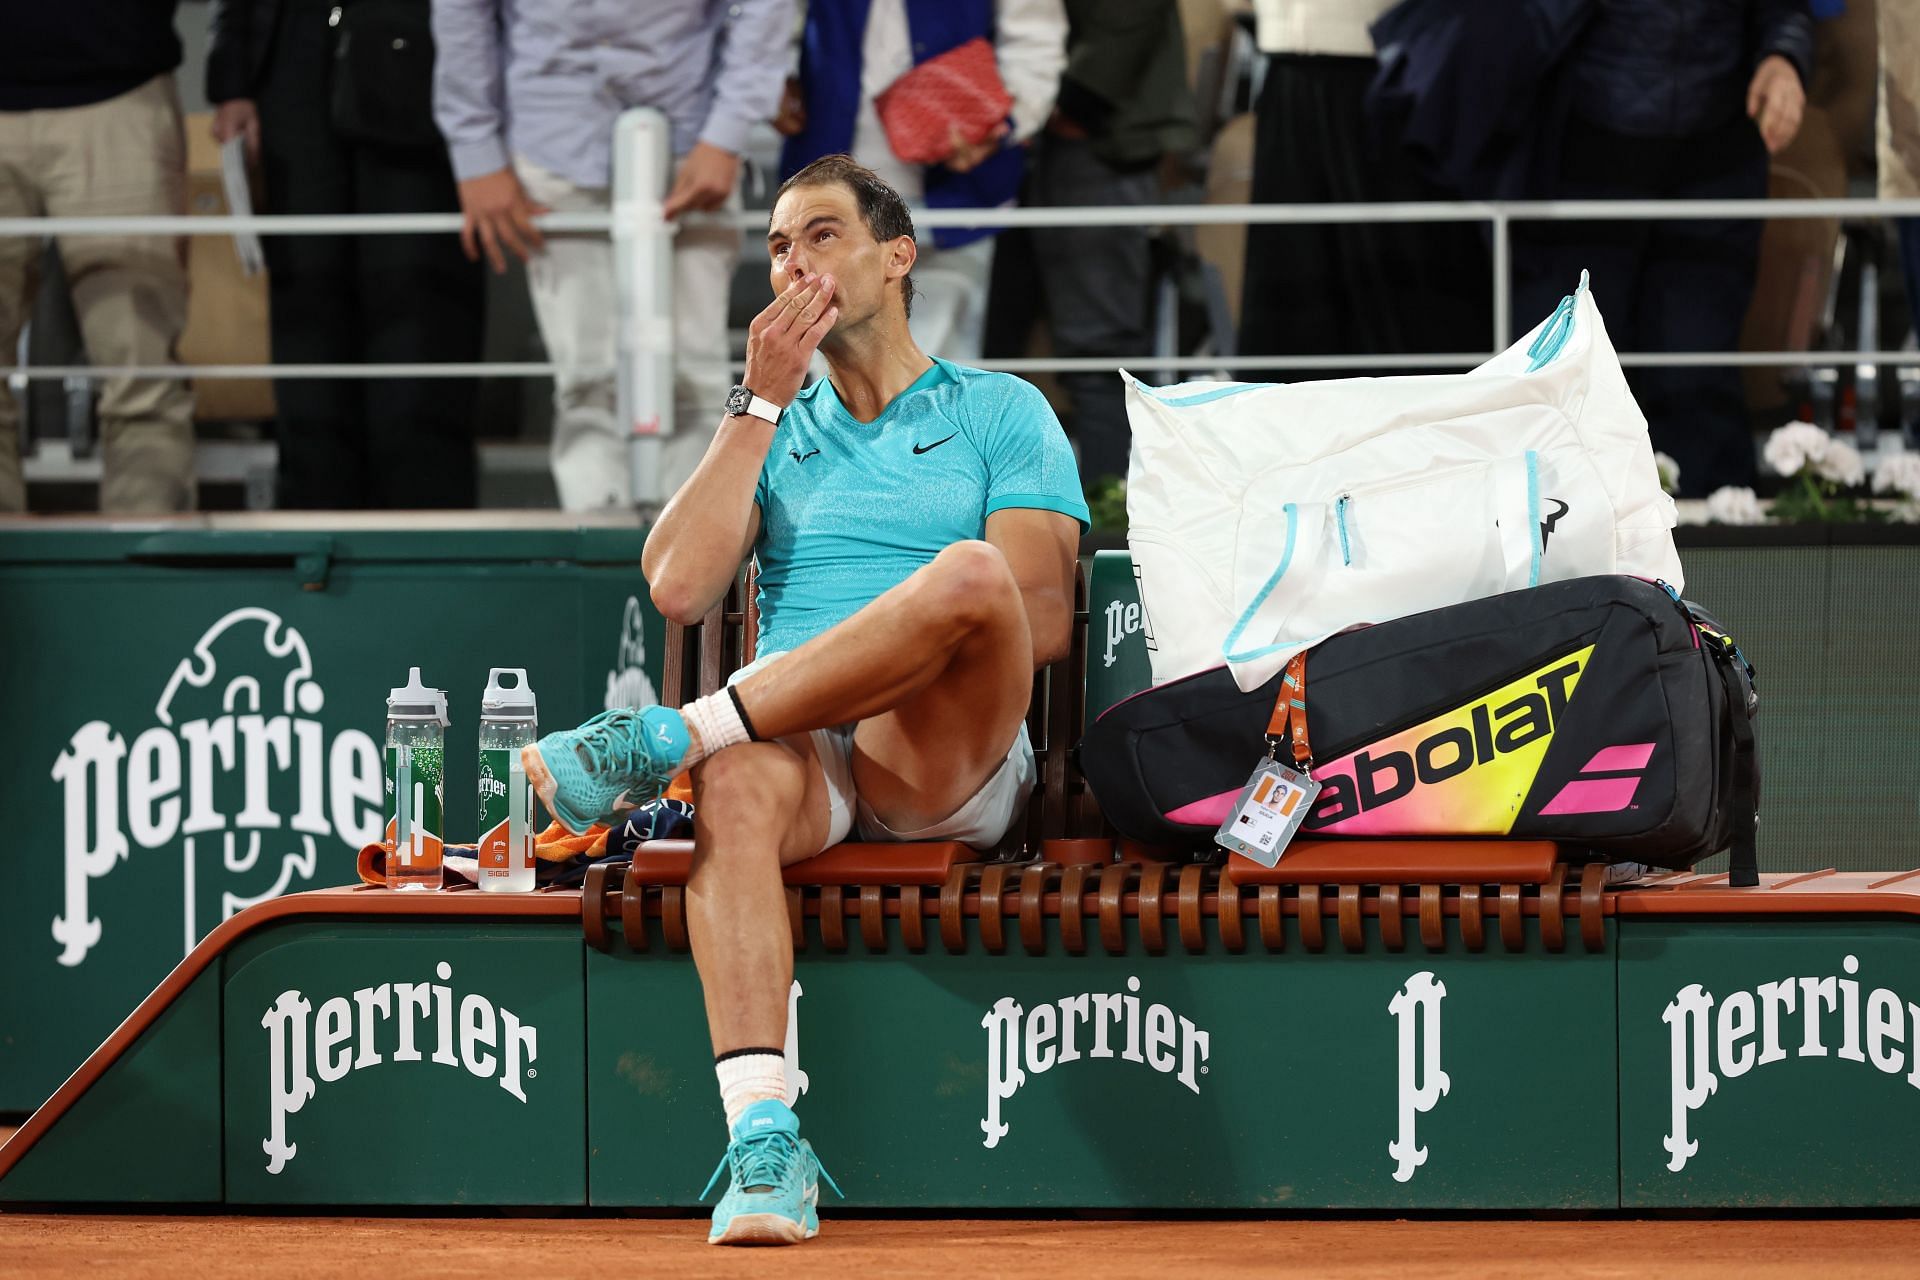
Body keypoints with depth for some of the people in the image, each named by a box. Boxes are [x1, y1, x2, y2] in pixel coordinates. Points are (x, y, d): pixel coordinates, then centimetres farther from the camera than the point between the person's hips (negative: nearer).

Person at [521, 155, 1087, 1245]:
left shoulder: (1002, 412, 17)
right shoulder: (773, 430, 27)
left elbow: (1044, 623, 4)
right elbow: (679, 587, 8)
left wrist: (910, 644, -9)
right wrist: (761, 404, 8)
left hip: (952, 764, -2)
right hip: (804, 755, 2)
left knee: (970, 572, -35)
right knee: (738, 779, -38)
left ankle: (665, 738, -30)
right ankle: (764, 1145, -50)